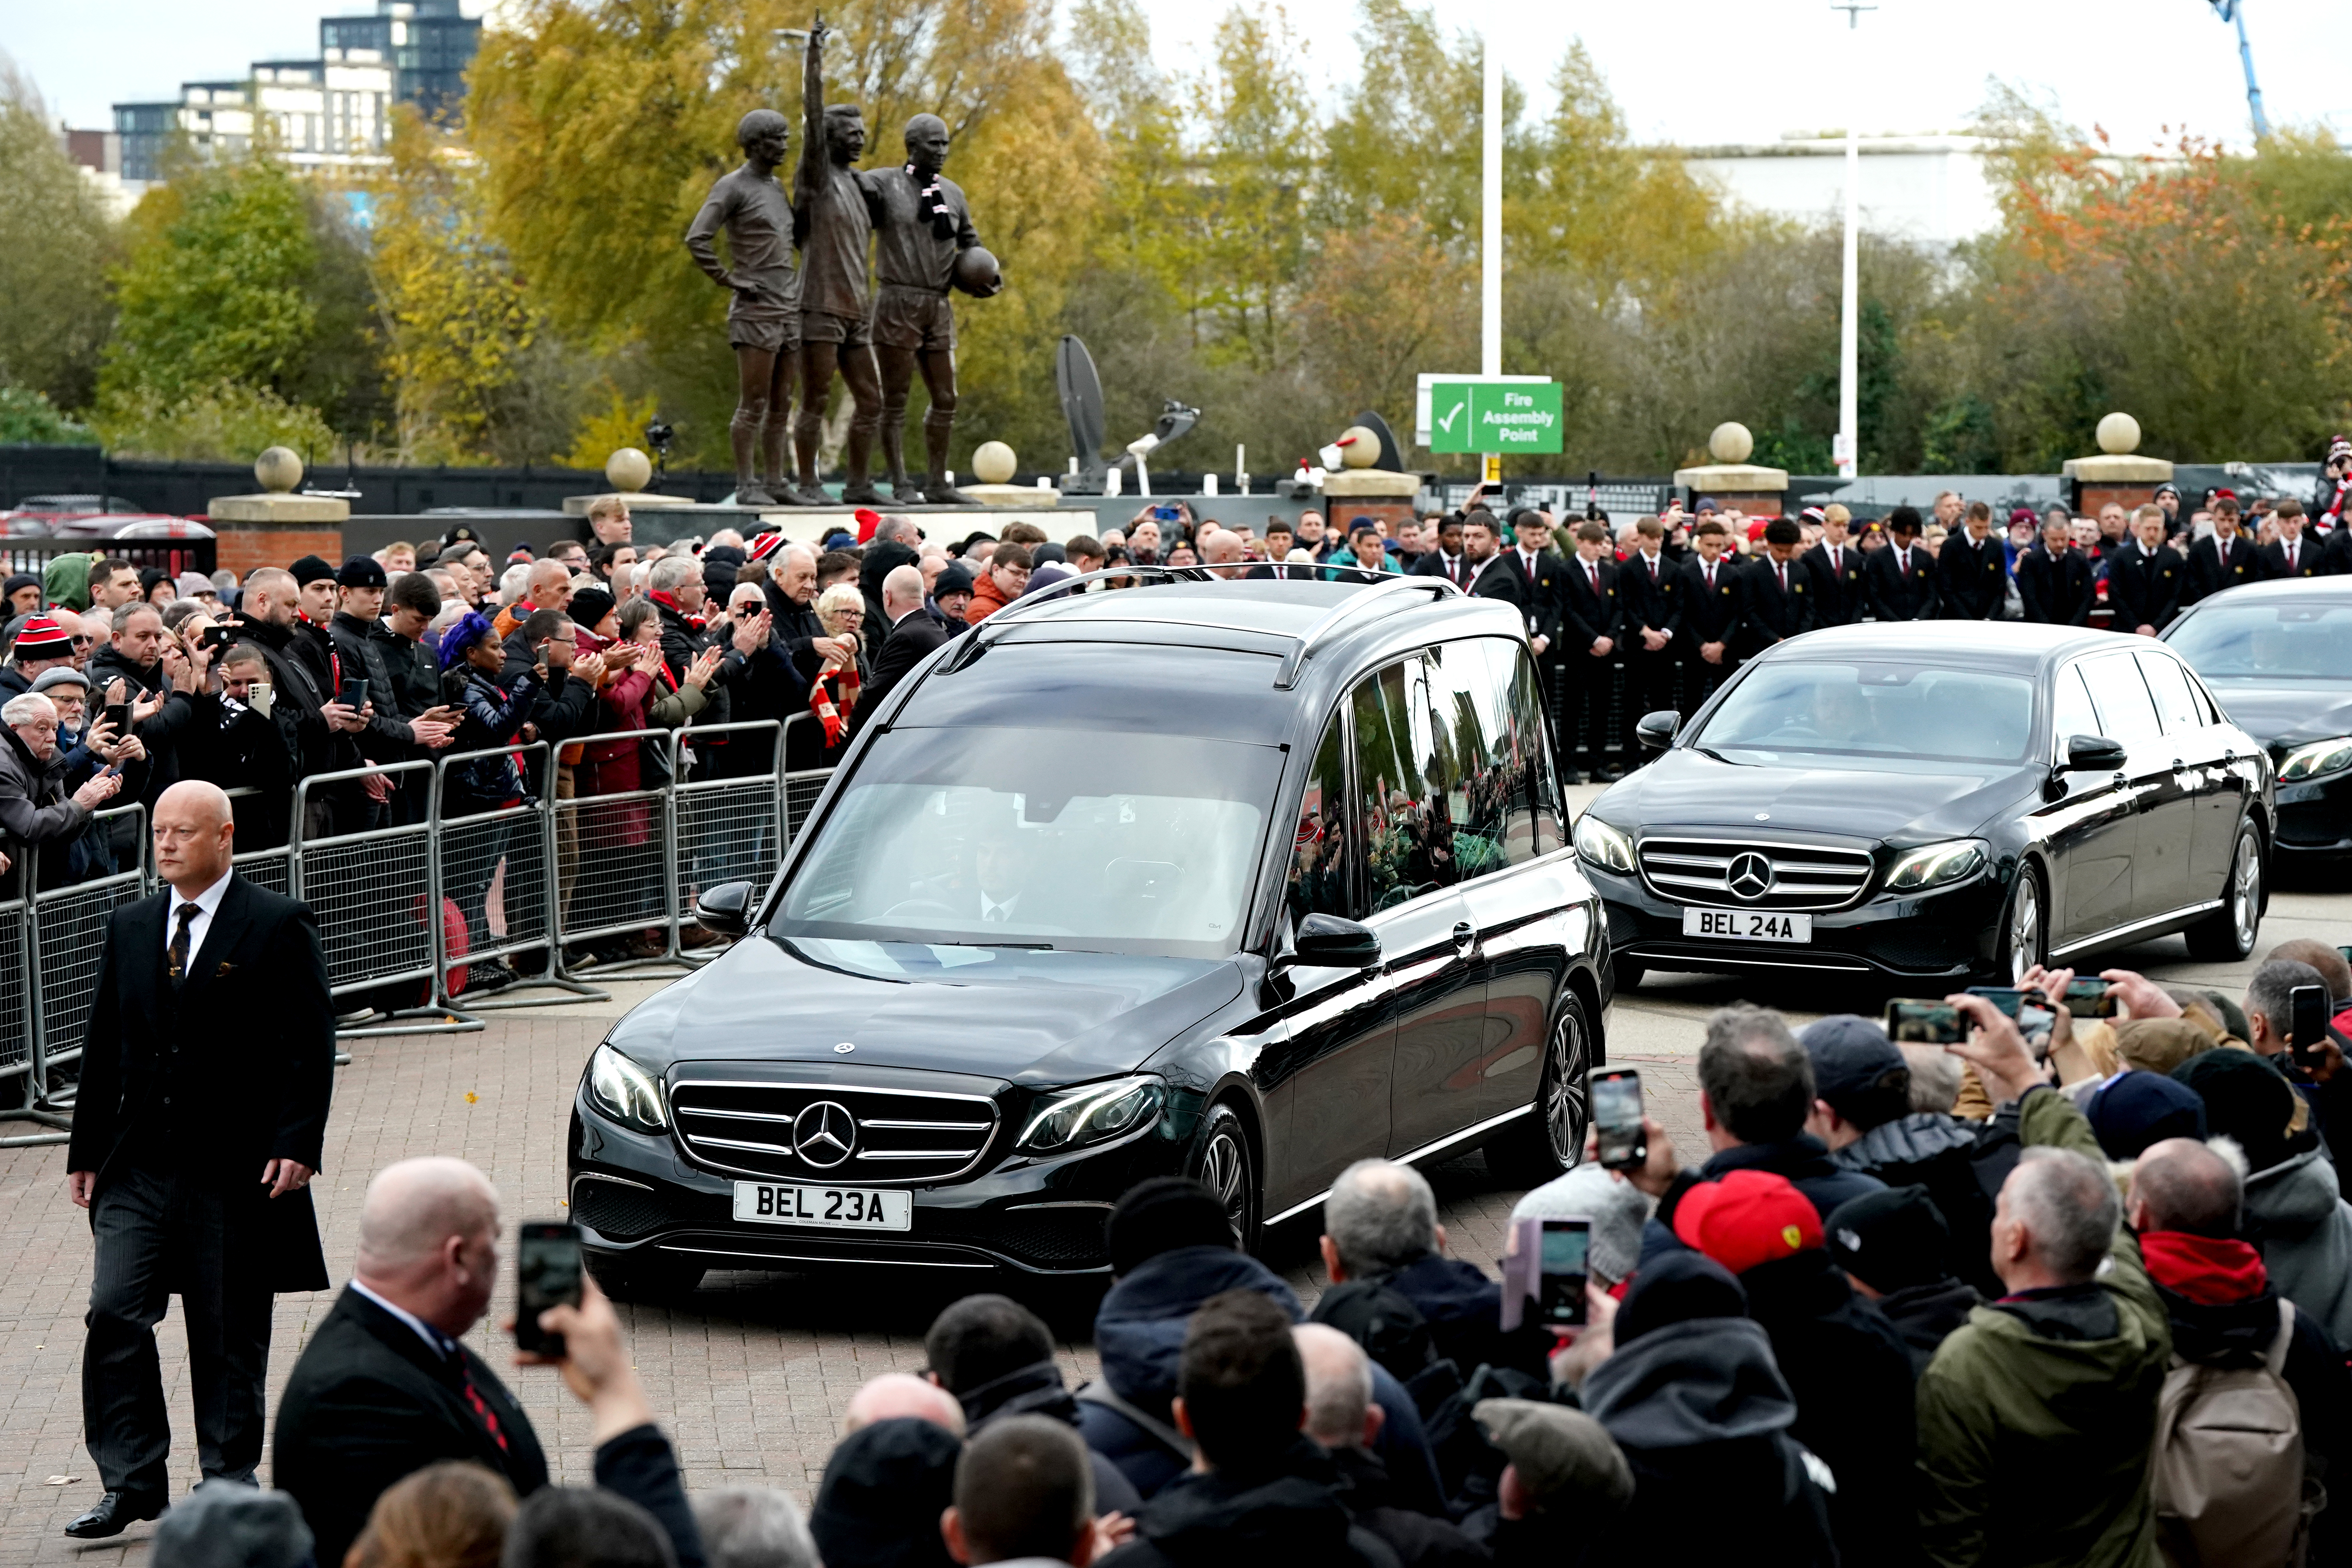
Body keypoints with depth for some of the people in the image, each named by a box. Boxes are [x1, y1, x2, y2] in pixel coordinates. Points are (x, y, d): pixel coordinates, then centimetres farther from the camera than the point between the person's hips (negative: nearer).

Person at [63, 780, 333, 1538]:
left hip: (237, 1165, -4)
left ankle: (229, 1481, 18)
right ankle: (132, 1483, 2)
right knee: (114, 1314, -6)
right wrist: (87, 1150, 10)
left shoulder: (279, 926, -4)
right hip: (140, 1163, 4)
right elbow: (104, 1044, 14)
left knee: (229, 1335, 5)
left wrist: (296, 1145, -15)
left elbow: (310, 1045, -7)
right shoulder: (130, 927, 11)